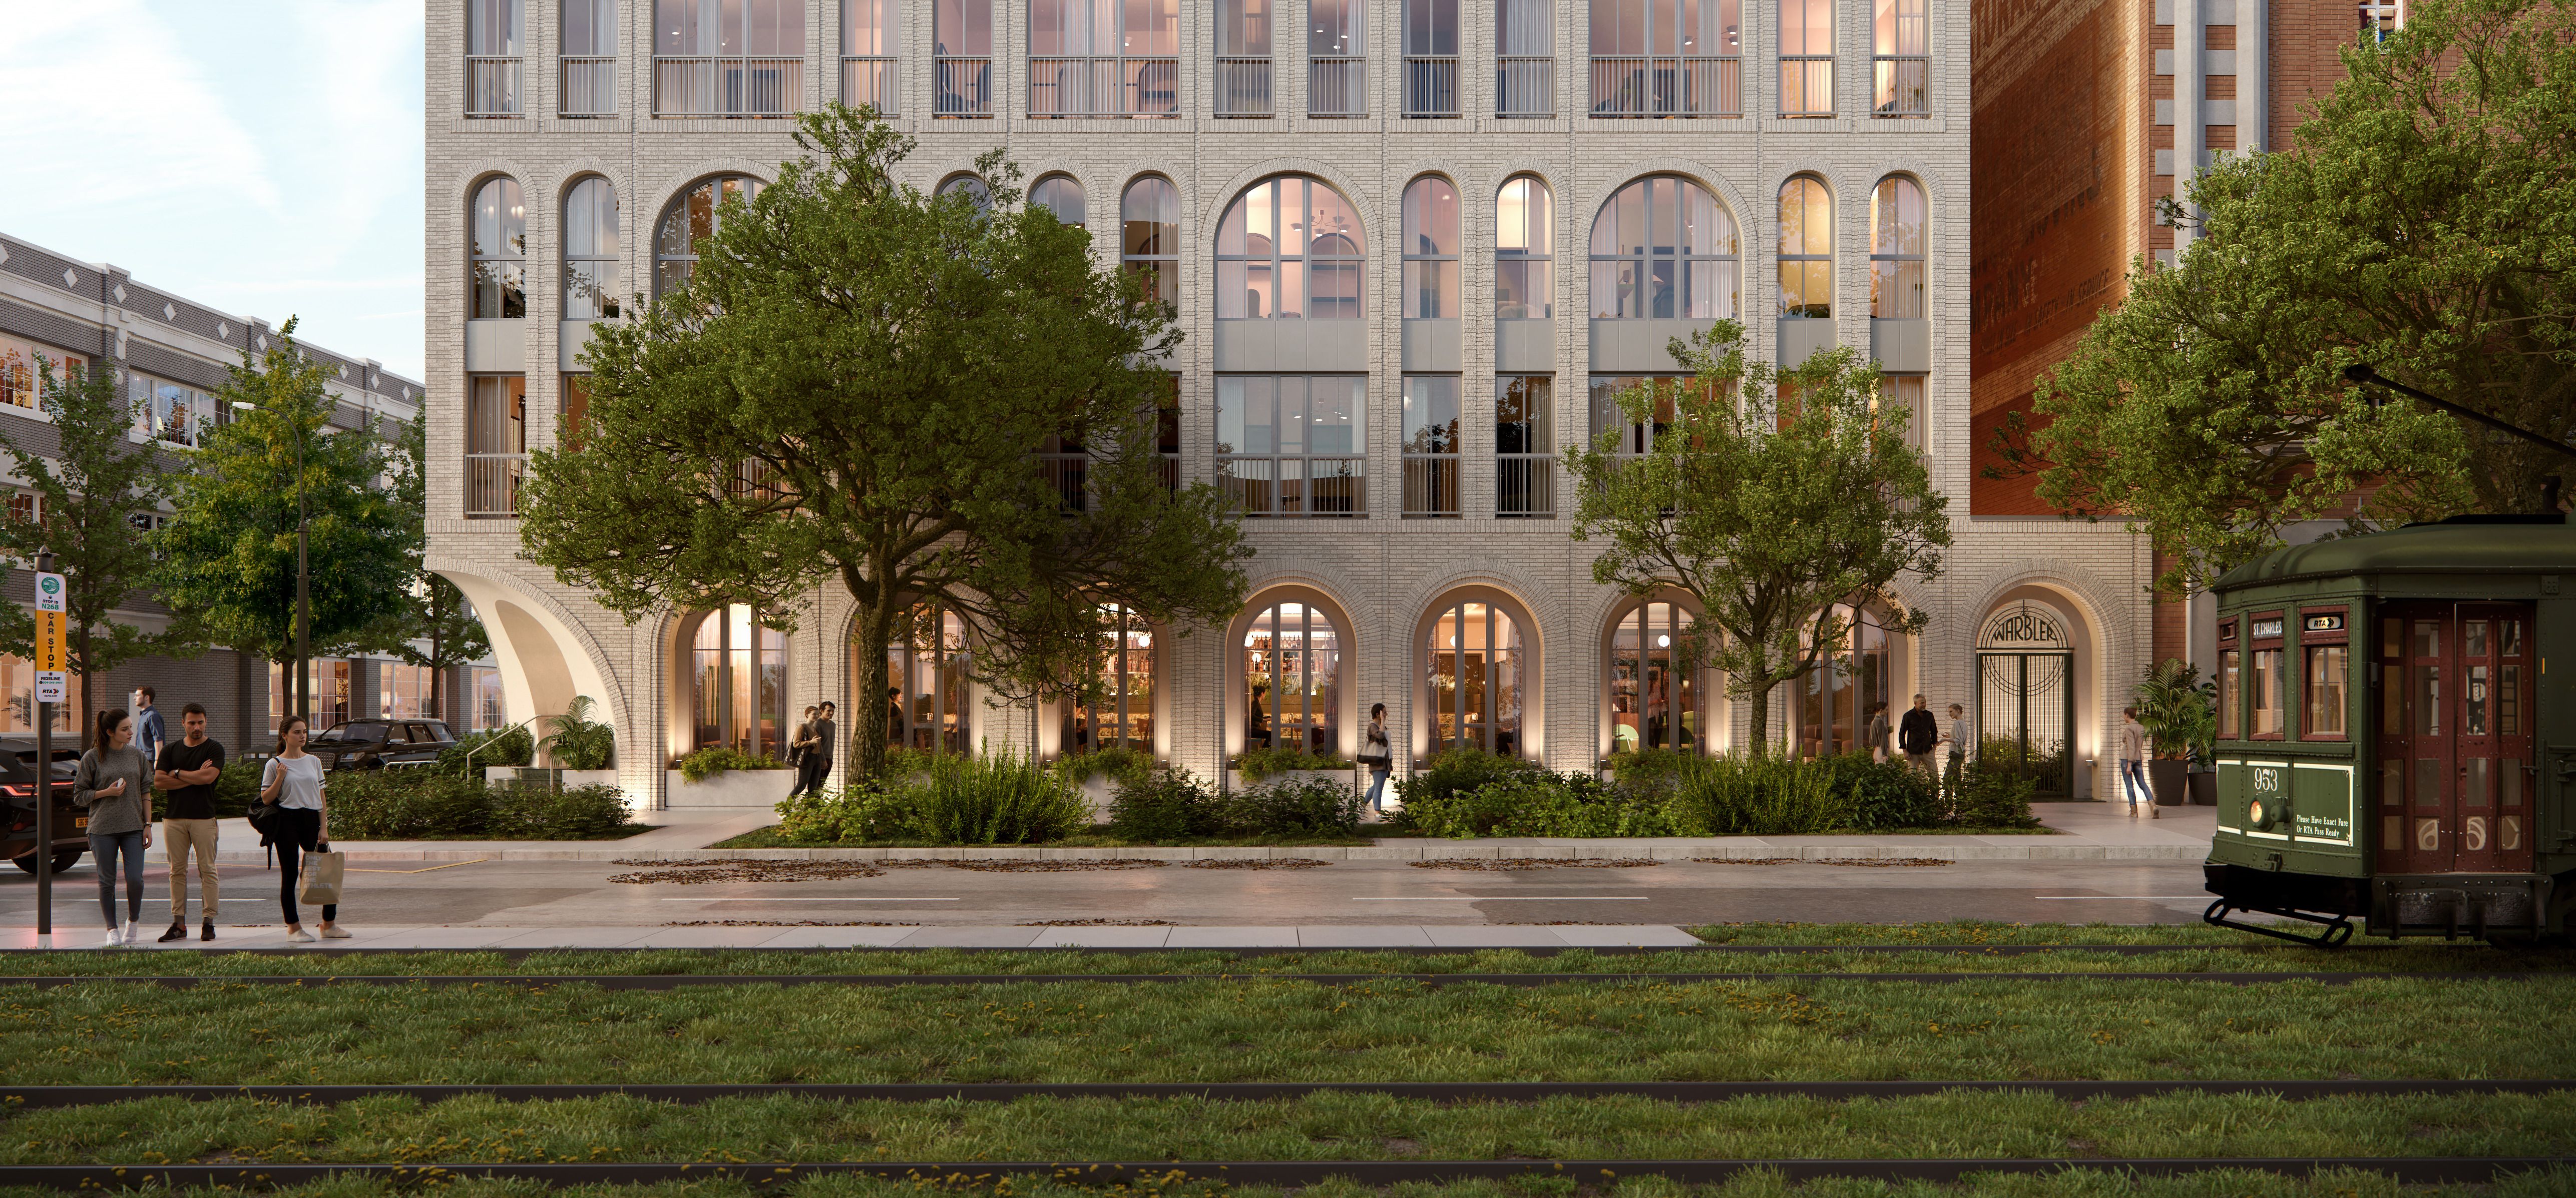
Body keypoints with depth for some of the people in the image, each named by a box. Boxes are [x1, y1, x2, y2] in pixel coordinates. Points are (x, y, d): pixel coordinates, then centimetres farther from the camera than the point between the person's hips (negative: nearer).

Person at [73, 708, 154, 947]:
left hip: (133, 827, 2)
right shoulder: (92, 758, -1)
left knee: (135, 879, -8)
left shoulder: (137, 755, 8)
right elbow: (79, 795, 3)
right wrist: (107, 792, -13)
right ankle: (112, 930, 15)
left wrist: (148, 825, 6)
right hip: (103, 829, -1)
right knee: (107, 882, 4)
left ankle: (132, 921, 16)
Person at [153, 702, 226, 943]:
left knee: (207, 869, -3)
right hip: (174, 817, 3)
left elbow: (209, 776, -13)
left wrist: (177, 773, 0)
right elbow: (158, 782, 2)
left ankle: (208, 921, -1)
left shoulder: (214, 748, 3)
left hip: (203, 817, -3)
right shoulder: (170, 750, 14)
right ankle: (179, 923, 8)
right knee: (178, 870, 5)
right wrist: (194, 777, -5)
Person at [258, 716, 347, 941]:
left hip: (311, 820, 4)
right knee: (290, 874, 1)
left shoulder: (313, 761, 11)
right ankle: (293, 927, 10)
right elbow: (266, 799, -1)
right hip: (287, 822, -3)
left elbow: (322, 799, 11)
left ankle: (329, 925, 9)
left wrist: (324, 828, 4)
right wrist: (280, 778, -14)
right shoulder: (275, 764, 0)